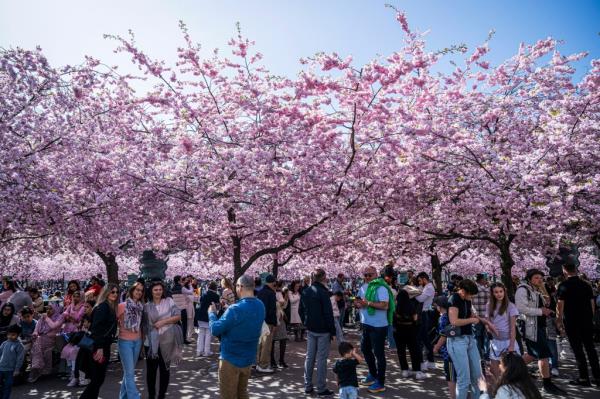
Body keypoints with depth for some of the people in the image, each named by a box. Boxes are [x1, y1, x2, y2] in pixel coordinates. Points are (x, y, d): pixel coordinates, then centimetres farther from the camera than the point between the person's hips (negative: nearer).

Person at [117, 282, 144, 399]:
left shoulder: (140, 306, 5)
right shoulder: (122, 306, -11)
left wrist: (143, 336, 6)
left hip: (137, 341, 5)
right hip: (125, 341, -5)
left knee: (129, 371, 15)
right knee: (130, 373, -5)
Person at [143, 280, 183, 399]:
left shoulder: (169, 301, -2)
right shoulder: (147, 306, 2)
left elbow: (178, 316, -7)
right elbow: (144, 324, 7)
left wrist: (163, 322, -15)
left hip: (167, 341, -1)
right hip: (152, 342, 1)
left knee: (165, 369, 9)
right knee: (151, 369, 7)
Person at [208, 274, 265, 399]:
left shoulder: (236, 309, -27)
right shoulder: (260, 306, -3)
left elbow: (215, 330, -18)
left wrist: (212, 313, -2)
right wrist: (227, 310, 7)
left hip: (231, 359, -7)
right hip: (248, 358, 7)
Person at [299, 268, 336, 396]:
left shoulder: (305, 292, 5)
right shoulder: (323, 292, -17)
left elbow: (301, 311, 12)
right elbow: (328, 313, -16)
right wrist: (332, 330, -8)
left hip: (310, 329, 7)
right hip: (323, 330, -6)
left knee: (309, 357, 13)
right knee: (321, 359, 1)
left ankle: (308, 386, 20)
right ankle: (321, 388, 7)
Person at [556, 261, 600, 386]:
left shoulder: (564, 286, -11)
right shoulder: (586, 285, 5)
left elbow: (560, 305, -12)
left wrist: (560, 321, -2)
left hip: (571, 322, -5)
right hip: (587, 321, 5)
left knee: (578, 349, 2)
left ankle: (584, 378, 5)